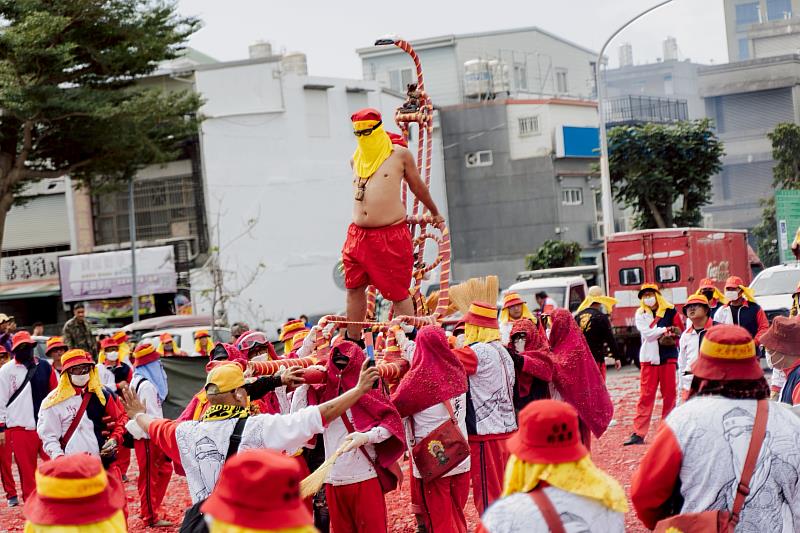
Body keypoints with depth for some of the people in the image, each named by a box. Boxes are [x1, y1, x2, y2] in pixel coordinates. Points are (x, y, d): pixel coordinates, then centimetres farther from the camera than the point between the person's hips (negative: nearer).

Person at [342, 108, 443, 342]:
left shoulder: (399, 154, 1)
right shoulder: (356, 159, 13)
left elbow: (418, 186, 14)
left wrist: (435, 213, 25)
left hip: (391, 235, -5)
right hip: (358, 234, 5)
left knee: (398, 293, -3)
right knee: (354, 288, 9)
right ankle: (353, 342, 18)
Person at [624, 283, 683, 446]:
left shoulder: (670, 311, 3)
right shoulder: (640, 314, 6)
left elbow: (680, 332, 2)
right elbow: (647, 333, -9)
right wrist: (666, 330, -9)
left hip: (668, 358, 0)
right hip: (648, 358, 0)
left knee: (669, 394, 3)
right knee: (645, 396, -2)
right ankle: (638, 433, -3)